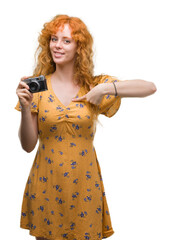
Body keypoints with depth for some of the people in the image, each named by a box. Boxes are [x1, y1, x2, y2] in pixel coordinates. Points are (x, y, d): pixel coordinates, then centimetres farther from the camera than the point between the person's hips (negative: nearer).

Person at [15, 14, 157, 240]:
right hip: (46, 185, 0)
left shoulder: (94, 85, -3)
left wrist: (107, 89, -20)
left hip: (83, 185, 0)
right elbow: (28, 145, -5)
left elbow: (150, 87, -11)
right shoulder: (38, 87, -3)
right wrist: (25, 109, -20)